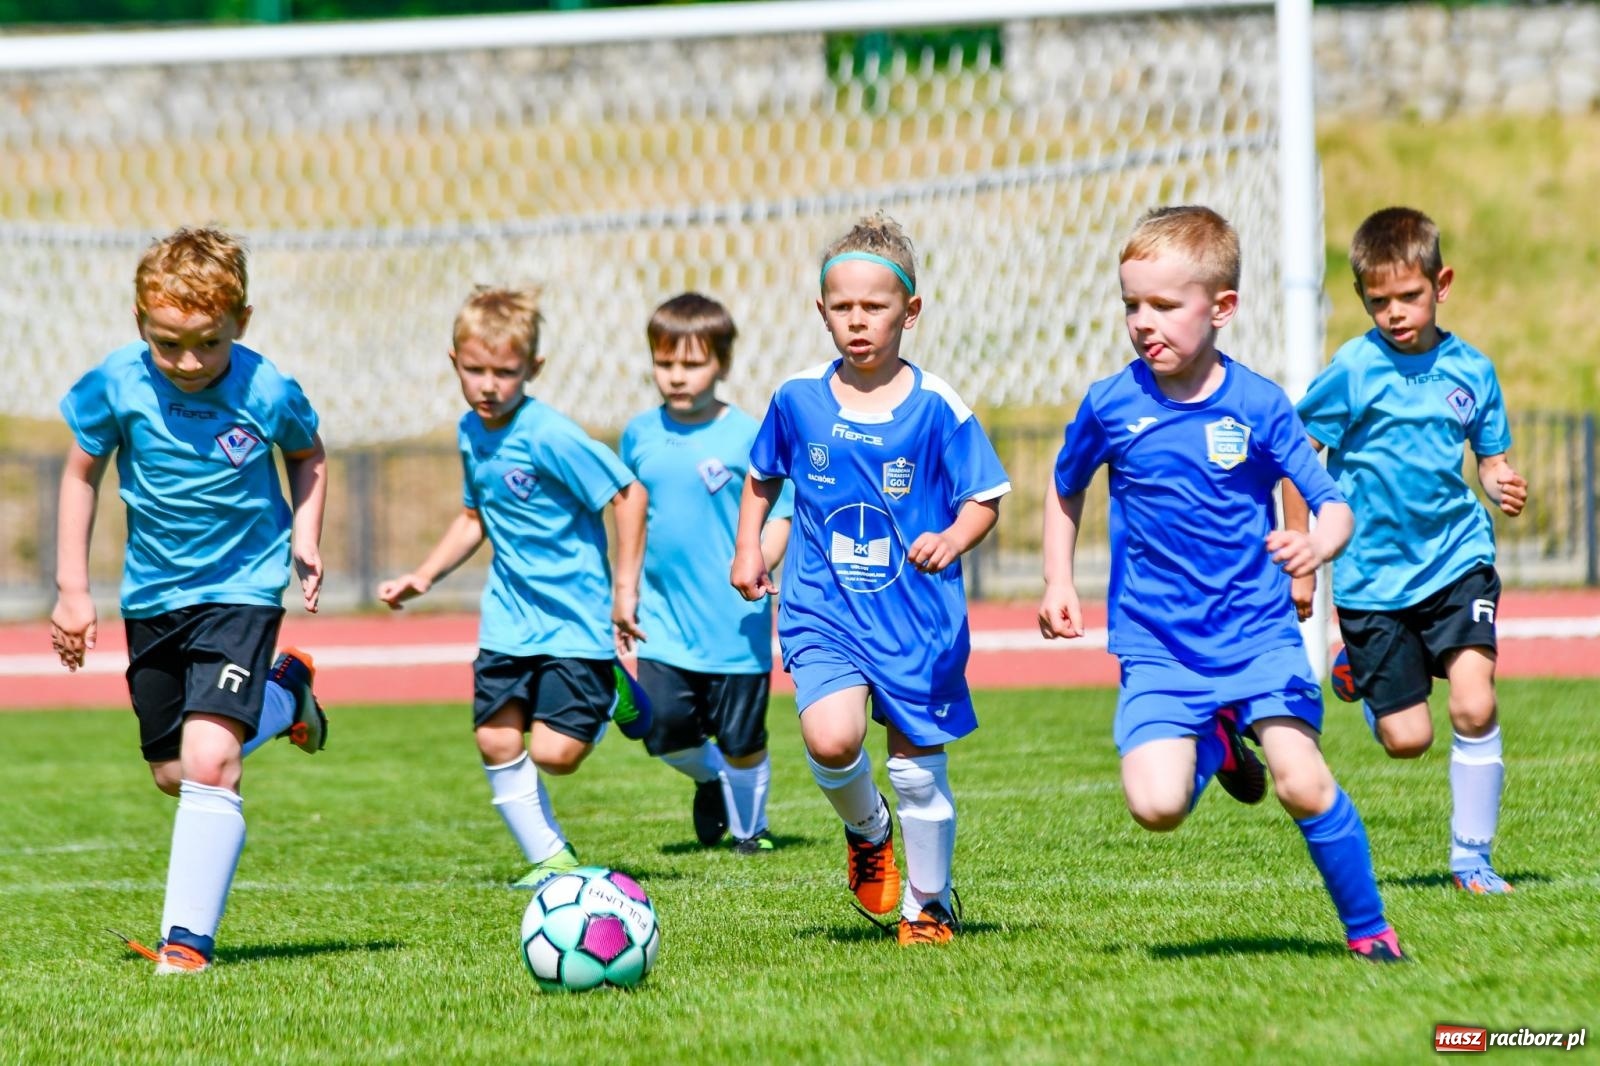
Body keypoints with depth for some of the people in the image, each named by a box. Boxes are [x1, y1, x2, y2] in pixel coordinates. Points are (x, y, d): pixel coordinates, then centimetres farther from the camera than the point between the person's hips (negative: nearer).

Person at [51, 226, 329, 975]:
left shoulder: (267, 394, -18)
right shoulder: (115, 387, -15)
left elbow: (308, 456, 6)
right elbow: (81, 475, 2)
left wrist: (305, 537, -7)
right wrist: (72, 590, 0)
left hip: (241, 588, -4)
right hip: (152, 595, 4)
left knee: (209, 760, -21)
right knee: (172, 772, 16)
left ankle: (188, 938, -14)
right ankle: (283, 696, 44)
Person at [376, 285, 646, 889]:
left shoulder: (549, 437, -20)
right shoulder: (471, 433, 4)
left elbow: (628, 494, -16)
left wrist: (624, 588, -13)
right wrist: (424, 576, 12)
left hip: (575, 619, -7)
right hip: (509, 618, 7)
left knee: (553, 753, -12)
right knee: (497, 742, -1)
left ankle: (613, 700, 19)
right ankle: (549, 857, 14)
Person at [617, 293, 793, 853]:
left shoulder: (746, 437, -7)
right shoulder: (640, 435, 5)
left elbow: (785, 506, -2)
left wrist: (760, 563, -19)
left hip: (733, 620, -3)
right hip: (663, 617, 3)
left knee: (740, 738, 4)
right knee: (665, 729, -7)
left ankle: (750, 824, 29)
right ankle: (710, 777, 26)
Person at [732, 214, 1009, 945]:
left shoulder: (936, 406, -8)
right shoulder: (798, 399, 0)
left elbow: (984, 497, -3)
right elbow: (763, 475, 19)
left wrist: (952, 539, -22)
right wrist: (748, 549, 10)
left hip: (917, 612, -1)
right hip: (823, 609, 1)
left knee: (919, 772, 6)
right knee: (831, 739, -22)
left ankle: (928, 903, 27)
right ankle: (866, 828, 11)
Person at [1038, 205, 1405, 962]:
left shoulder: (1257, 406, -5)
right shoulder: (1110, 405, -1)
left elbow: (1333, 506, -4)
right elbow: (1065, 490, 19)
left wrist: (1317, 545, -26)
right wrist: (1058, 585, 12)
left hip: (1258, 631, -1)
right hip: (1157, 649, 1)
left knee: (1301, 782, -18)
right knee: (1155, 806, -18)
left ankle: (1368, 929, 3)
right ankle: (1214, 749, 18)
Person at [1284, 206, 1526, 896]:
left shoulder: (1471, 371, 1)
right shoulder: (1353, 371, -8)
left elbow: (1492, 460, 13)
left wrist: (1504, 488, -11)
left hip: (1457, 560, 2)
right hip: (1374, 573, -1)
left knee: (1474, 705, -17)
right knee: (1407, 740, 0)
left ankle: (1471, 858, -1)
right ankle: (1357, 676, 37)